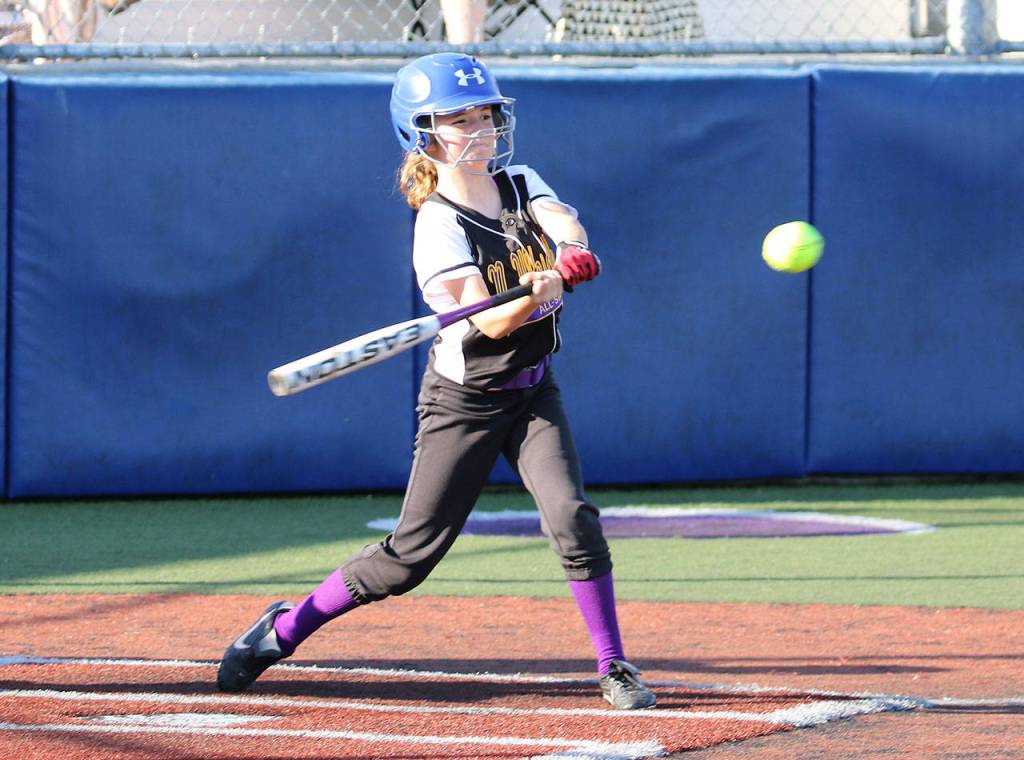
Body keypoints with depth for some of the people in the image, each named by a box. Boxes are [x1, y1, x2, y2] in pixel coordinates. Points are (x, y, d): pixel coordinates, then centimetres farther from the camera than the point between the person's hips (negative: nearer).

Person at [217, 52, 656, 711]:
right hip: (464, 402, -4)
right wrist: (533, 296, -46)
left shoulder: (522, 185, 1)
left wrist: (570, 255, -42)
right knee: (411, 554, -3)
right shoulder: (439, 226, -17)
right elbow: (489, 323, -26)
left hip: (533, 392, 4)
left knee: (571, 515, -18)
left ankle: (614, 666, -8)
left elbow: (565, 225, -20)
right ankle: (288, 627, 15)